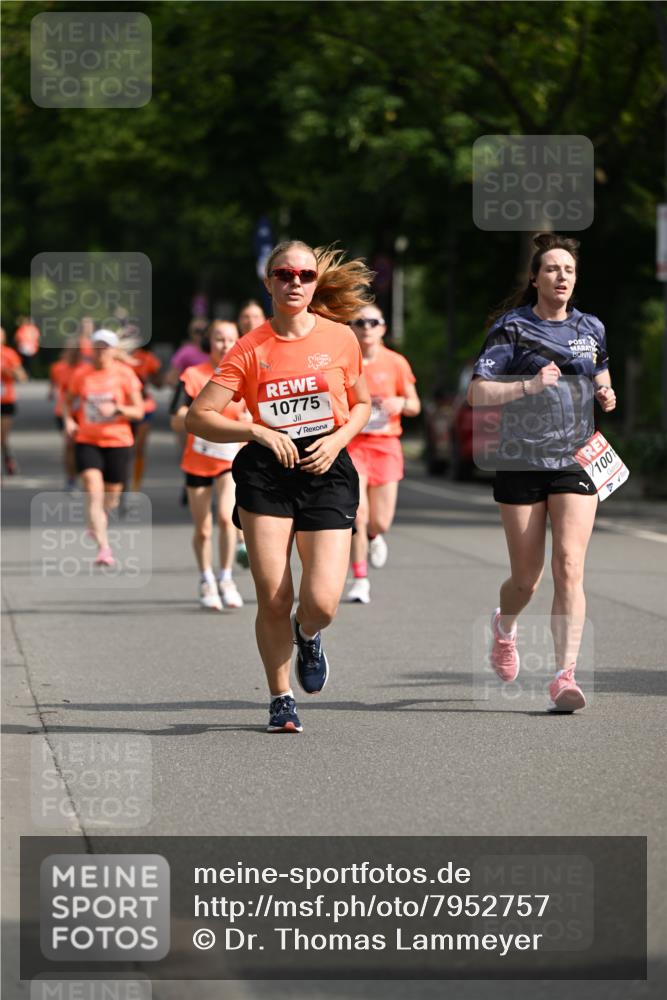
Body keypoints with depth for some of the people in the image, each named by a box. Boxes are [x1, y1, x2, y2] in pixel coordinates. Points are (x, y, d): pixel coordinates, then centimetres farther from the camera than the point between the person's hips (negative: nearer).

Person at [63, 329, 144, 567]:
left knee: (112, 494, 10)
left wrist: (117, 409, -21)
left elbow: (138, 411, -3)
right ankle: (103, 548, -22)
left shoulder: (124, 374, -3)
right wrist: (68, 420, -2)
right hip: (87, 441, 0)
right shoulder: (81, 374, 2)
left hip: (118, 441, 0)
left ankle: (96, 524, 45)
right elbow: (68, 400, 18)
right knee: (93, 490, -17)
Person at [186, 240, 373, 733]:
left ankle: (307, 637, 27)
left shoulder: (340, 338, 3)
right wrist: (259, 431, -14)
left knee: (321, 603, -12)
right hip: (266, 474, -1)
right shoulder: (250, 349, -1)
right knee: (273, 599, -6)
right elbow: (199, 417, -3)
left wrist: (338, 438, -3)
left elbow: (362, 403, 17)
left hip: (328, 471, 1)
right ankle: (281, 698, 16)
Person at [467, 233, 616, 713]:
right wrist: (529, 386, -22)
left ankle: (565, 677, -17)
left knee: (569, 568, -14)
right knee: (526, 579, 6)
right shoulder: (512, 328, -4)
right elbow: (478, 392, -9)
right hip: (521, 463, -2)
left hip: (576, 462, 2)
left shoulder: (591, 328, 9)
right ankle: (505, 626, 42)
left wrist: (606, 394, 7)